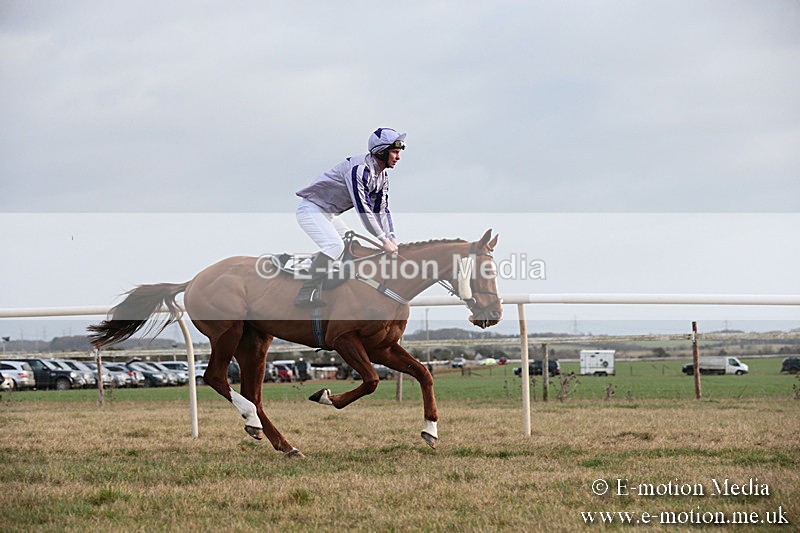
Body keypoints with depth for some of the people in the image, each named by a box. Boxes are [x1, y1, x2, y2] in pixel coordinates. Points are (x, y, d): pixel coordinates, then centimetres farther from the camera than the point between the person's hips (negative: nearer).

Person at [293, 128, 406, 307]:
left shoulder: (382, 176, 4)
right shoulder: (359, 168, -27)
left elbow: (381, 209, 5)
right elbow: (363, 208, -31)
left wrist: (391, 237, -11)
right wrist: (384, 240, -29)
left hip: (330, 214, 10)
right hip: (311, 209, -10)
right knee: (335, 246, -27)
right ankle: (305, 294, -29)